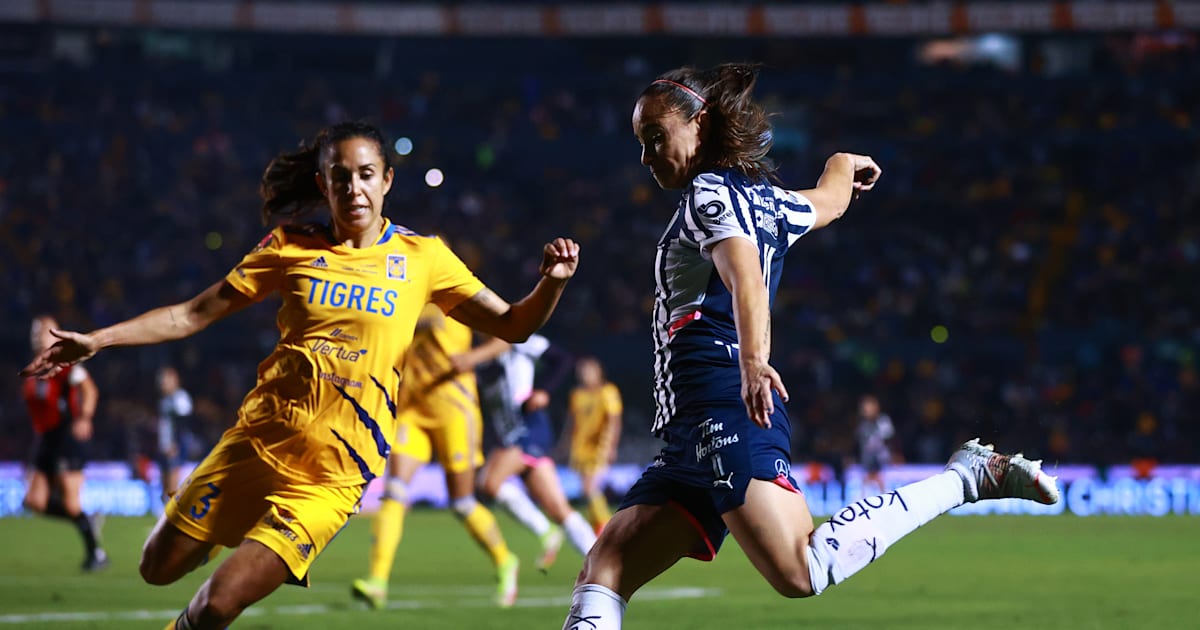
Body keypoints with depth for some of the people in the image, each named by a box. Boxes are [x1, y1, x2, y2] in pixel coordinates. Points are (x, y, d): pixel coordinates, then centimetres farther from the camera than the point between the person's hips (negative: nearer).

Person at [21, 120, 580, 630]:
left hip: (331, 475, -3)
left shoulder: (421, 257, 1)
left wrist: (551, 282, -17)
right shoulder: (292, 248, 3)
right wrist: (96, 341, 0)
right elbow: (193, 314, 7)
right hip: (257, 440, 3)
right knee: (159, 568, 10)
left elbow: (512, 326, 3)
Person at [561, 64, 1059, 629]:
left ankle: (968, 476, -15)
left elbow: (745, 276, -18)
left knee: (801, 571, -26)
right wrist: (843, 165, 72)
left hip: (726, 403, -10)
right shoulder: (764, 198, 26)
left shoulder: (709, 191, 1)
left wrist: (752, 358, -37)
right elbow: (830, 200, 48)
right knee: (603, 570, 0)